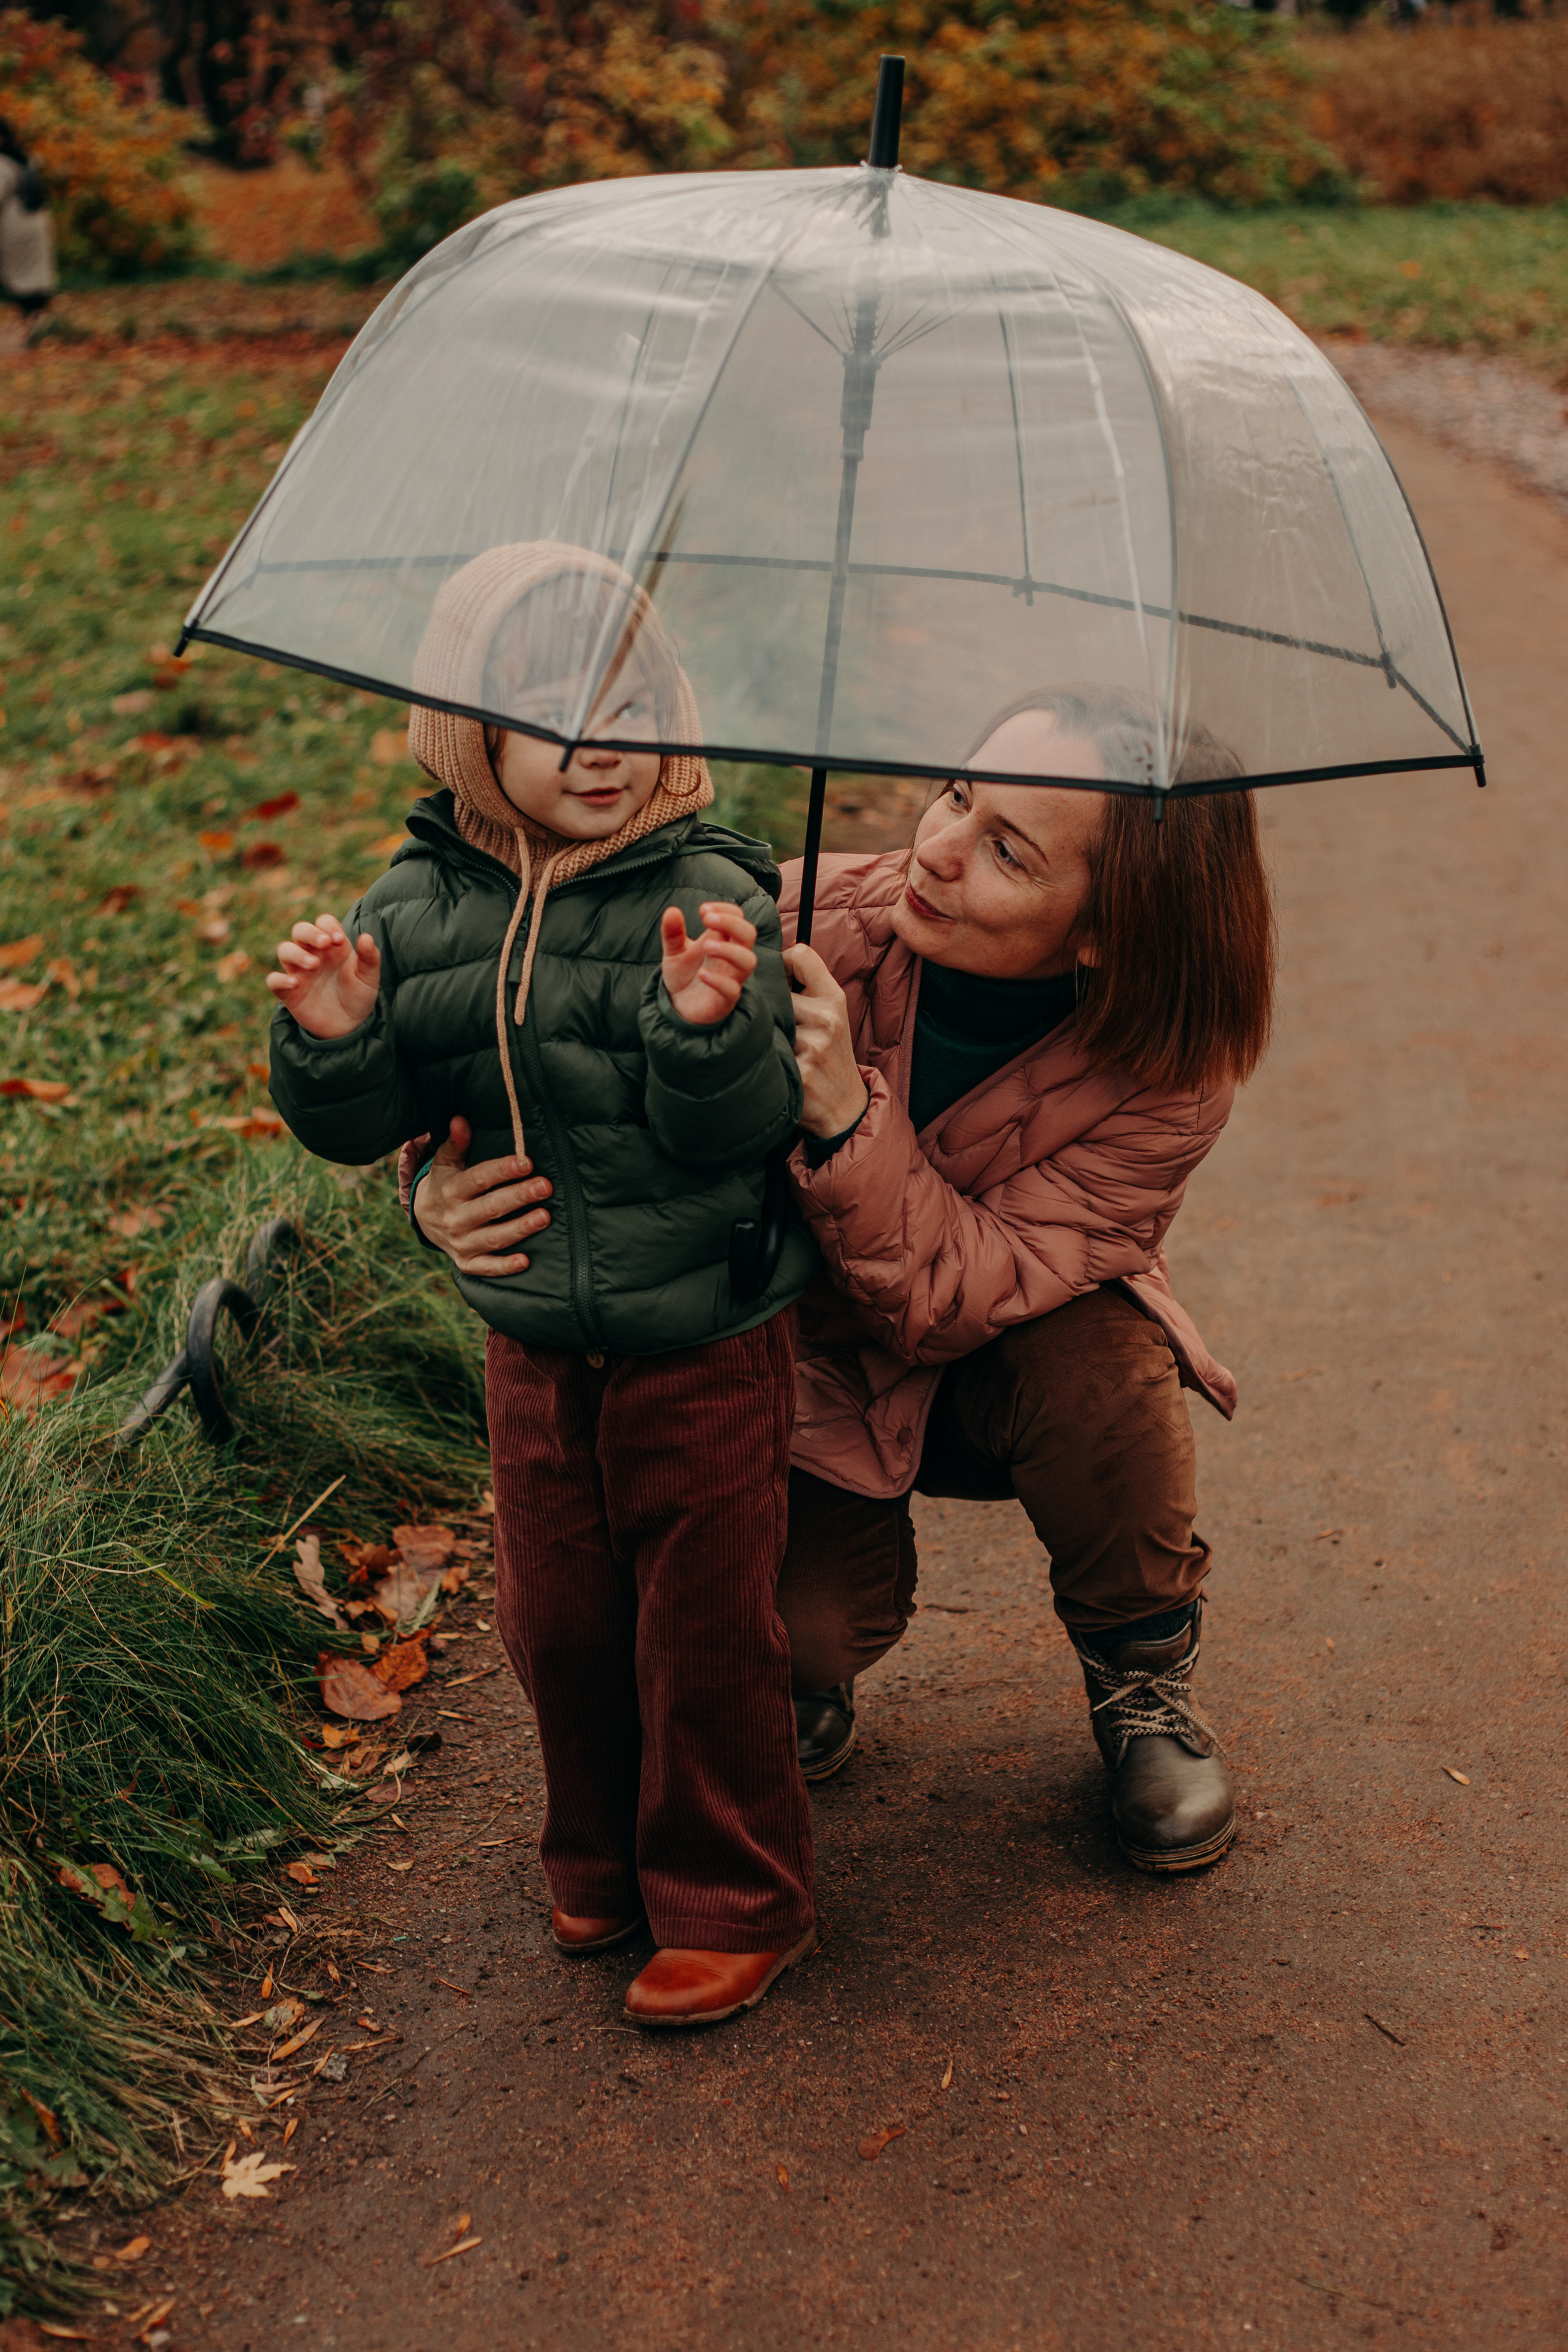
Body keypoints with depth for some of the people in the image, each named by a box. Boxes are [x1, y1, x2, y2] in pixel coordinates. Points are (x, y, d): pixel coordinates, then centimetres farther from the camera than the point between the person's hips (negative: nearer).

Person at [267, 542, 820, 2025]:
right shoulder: (417, 909, -3)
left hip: (705, 1343, -4)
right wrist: (331, 1040, -21)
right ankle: (602, 1861, 40)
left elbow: (740, 1128, -19)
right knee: (554, 1620, 17)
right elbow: (361, 1124, -1)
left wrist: (710, 1025, -39)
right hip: (532, 1341, 4)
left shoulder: (708, 899, -14)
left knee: (704, 1627, 6)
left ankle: (731, 1900, 25)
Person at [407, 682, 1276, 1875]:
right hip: (813, 1368, 0)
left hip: (1013, 1367, 1)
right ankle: (811, 1684, 17)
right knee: (795, 1632, -25)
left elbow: (948, 1302, -32)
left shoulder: (1170, 1075, -26)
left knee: (1095, 1360, -34)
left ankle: (1144, 1673, -2)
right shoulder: (805, 923, -27)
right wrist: (456, 1184, -37)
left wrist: (846, 1116, -47)